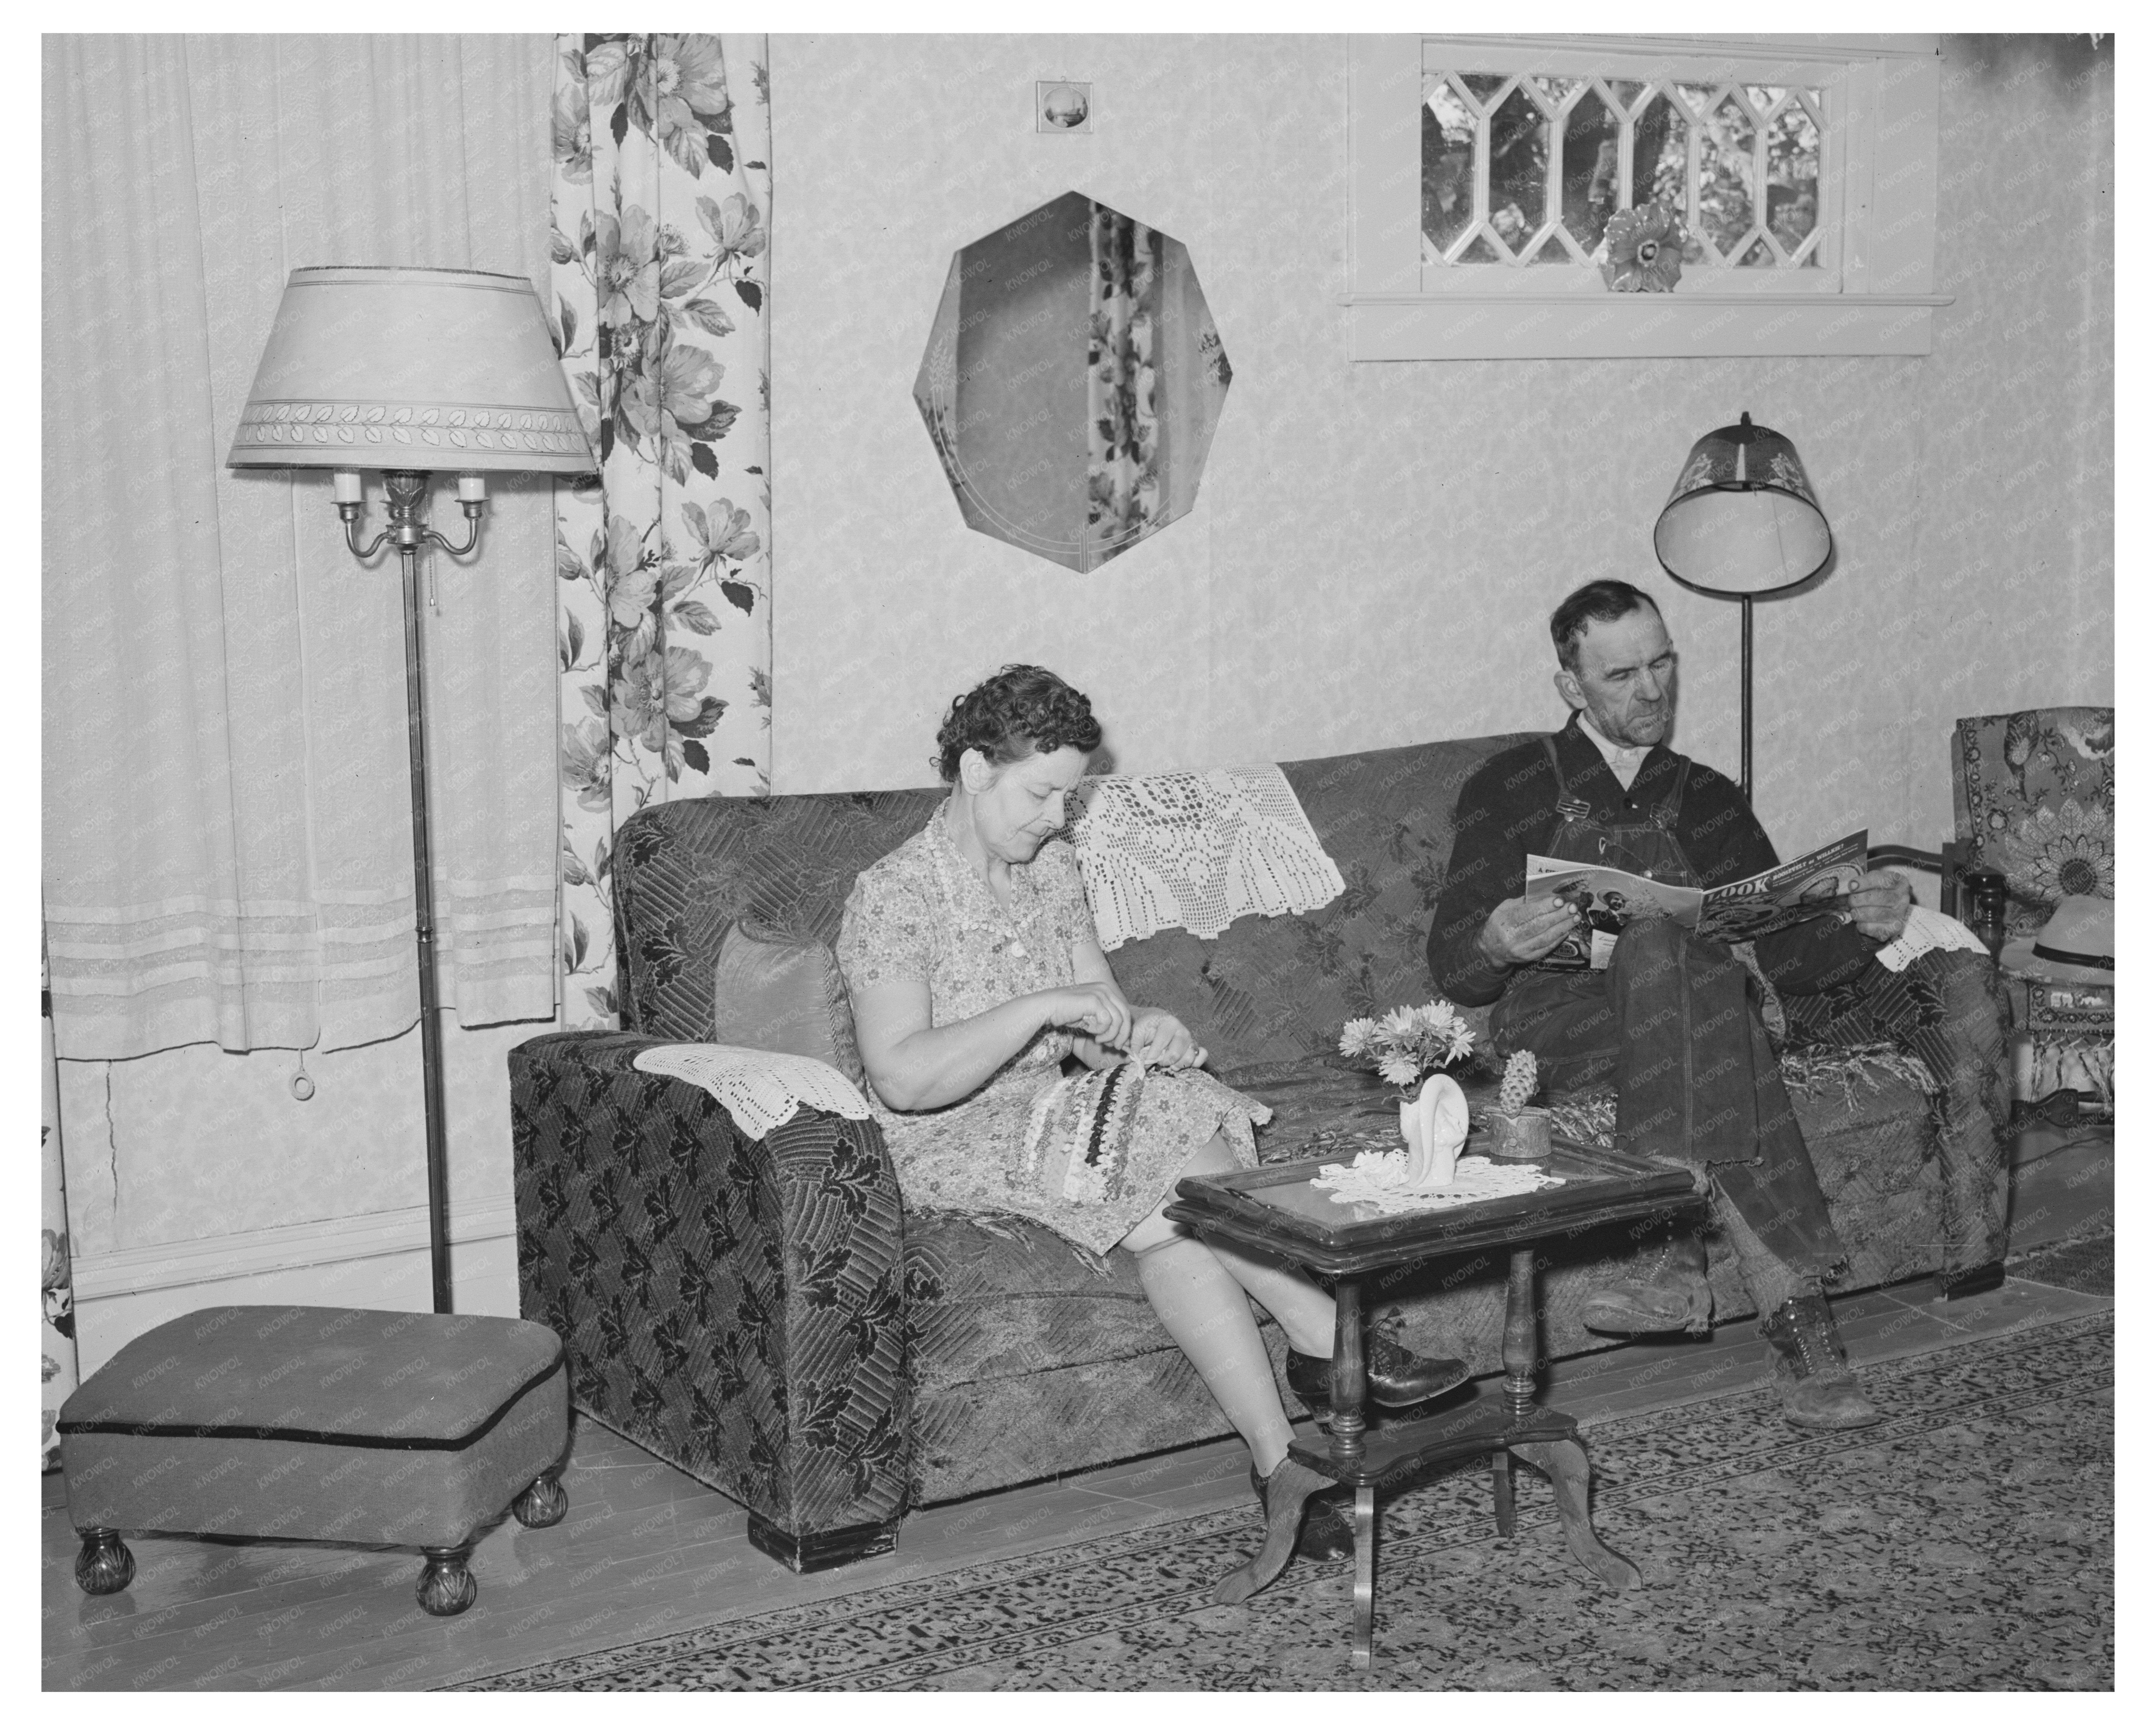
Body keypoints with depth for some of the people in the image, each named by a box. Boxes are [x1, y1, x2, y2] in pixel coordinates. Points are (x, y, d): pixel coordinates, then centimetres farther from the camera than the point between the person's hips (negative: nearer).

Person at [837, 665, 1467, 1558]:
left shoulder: (1051, 866, 9)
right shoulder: (892, 897, -14)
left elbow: (1100, 1031, 9)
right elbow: (902, 1079, -25)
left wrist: (1140, 1033, -16)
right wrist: (1041, 1007, -30)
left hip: (1052, 1114, 6)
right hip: (953, 1145, -6)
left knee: (1171, 1223, -27)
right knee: (1184, 1177, -30)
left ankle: (1278, 1460, -31)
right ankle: (1330, 1342, -21)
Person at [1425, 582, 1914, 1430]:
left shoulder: (1707, 801, 19)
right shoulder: (1512, 788, 9)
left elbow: (1790, 956, 14)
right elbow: (1452, 969, 3)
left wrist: (1863, 926, -8)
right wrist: (1495, 945, -21)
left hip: (1673, 1018, 3)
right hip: (1548, 1025, -3)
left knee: (1664, 946, -33)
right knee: (1674, 944, -34)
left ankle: (1680, 1246, -43)